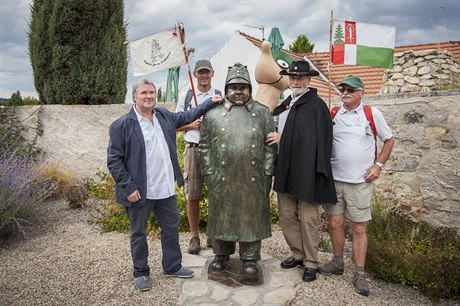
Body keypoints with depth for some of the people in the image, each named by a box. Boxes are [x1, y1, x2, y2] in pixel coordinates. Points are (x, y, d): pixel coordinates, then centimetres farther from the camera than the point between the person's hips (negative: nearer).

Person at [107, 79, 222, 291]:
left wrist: (209, 103, 16)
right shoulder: (121, 126, -12)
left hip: (166, 188, 6)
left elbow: (186, 117, 22)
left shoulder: (164, 115, 5)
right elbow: (114, 161, -11)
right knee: (138, 233, 13)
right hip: (139, 191, -5)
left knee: (171, 227, 17)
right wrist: (128, 187, -17)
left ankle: (172, 267, 38)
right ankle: (141, 273, 33)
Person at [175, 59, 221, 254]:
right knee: (192, 196, 3)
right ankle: (194, 237, 17)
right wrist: (192, 125, -6)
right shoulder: (186, 97, 11)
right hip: (193, 149, 1)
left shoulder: (221, 97, 6)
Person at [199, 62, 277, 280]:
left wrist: (266, 174, -1)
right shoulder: (213, 114, 5)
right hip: (221, 180, 1)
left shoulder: (263, 113, 5)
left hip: (253, 180, 0)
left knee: (251, 218, 7)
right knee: (222, 216, 12)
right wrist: (209, 174, -1)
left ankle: (249, 259, 23)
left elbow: (270, 146, 5)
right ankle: (221, 254, 32)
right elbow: (205, 146, 5)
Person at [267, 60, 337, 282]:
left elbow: (318, 138, -15)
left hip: (306, 171, -7)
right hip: (286, 170, 7)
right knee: (286, 214, 14)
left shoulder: (316, 105, -9)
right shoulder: (286, 104, 13)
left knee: (308, 218, 4)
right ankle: (298, 254, 31)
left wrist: (283, 137, -13)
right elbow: (274, 128, 20)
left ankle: (311, 263, 19)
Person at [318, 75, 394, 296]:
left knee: (358, 228, 4)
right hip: (334, 179, 3)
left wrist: (378, 165, 0)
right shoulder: (332, 114, 4)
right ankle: (337, 263, 28)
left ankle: (360, 274, 16)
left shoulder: (372, 113, -2)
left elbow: (389, 140, 8)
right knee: (335, 223, 9)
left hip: (360, 181, -2)